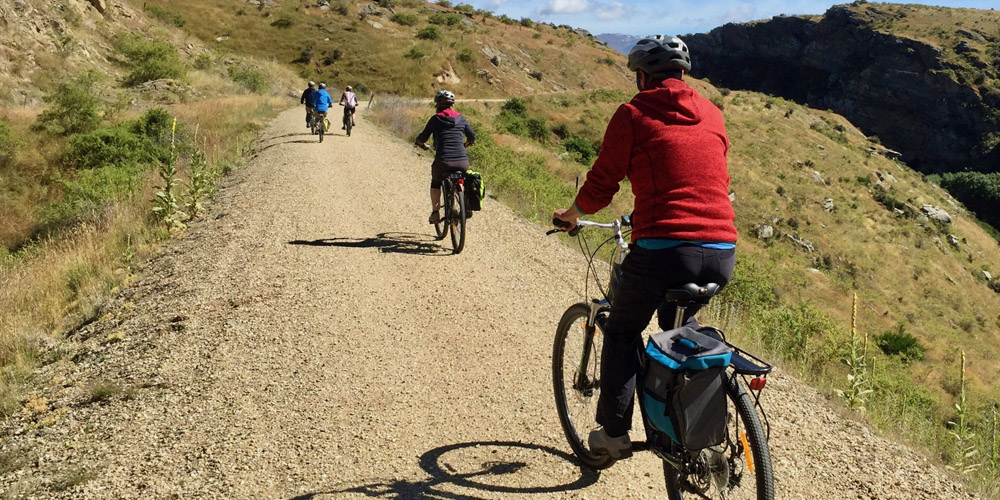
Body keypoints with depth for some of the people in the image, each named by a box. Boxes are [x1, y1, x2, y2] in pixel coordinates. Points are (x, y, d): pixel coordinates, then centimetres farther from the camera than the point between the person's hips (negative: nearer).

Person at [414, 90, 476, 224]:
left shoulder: (435, 119, 4)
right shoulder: (461, 119, 12)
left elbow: (422, 138, 7)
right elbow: (472, 136, 19)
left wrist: (422, 144, 30)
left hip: (443, 161, -2)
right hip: (462, 161, 2)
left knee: (436, 183, 28)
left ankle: (435, 212, 23)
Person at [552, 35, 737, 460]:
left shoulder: (632, 115, 2)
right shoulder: (712, 114, 16)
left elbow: (602, 185, 2)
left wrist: (571, 213, 22)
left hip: (663, 249, -5)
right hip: (722, 254, 5)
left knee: (623, 331, 20)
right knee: (681, 321, 33)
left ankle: (614, 431, 22)